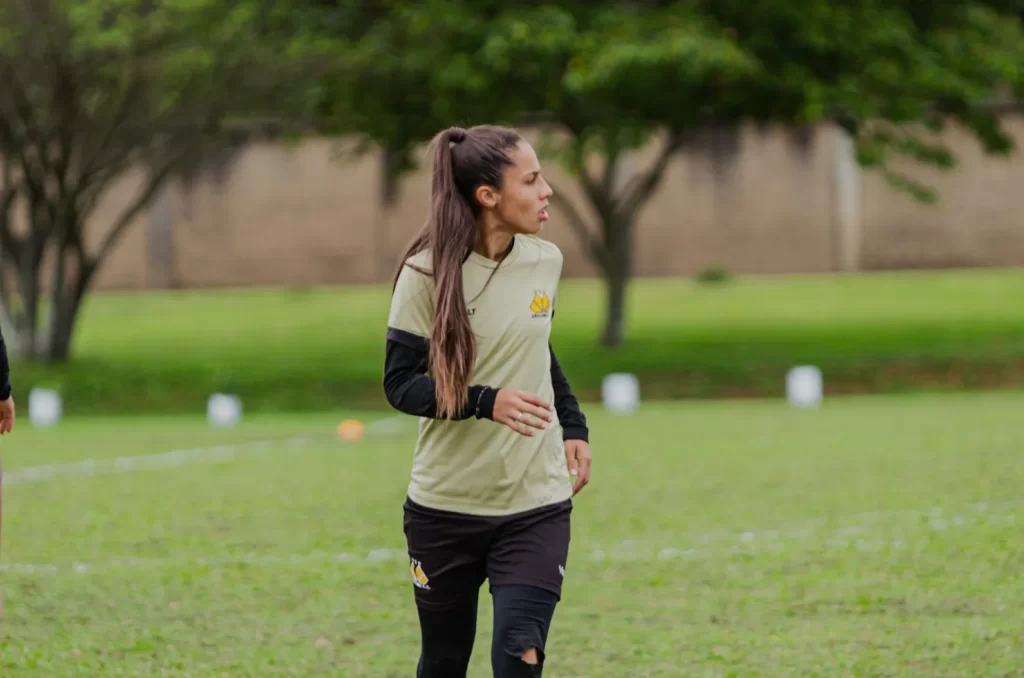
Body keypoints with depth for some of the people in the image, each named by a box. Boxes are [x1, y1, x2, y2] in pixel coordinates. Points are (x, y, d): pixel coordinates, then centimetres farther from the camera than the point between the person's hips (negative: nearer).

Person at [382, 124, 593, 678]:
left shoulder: (545, 262, 1)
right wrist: (487, 402, -27)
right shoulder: (427, 274, -11)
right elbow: (400, 383, -13)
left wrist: (572, 425, 11)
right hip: (445, 507, -2)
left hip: (536, 506, 2)